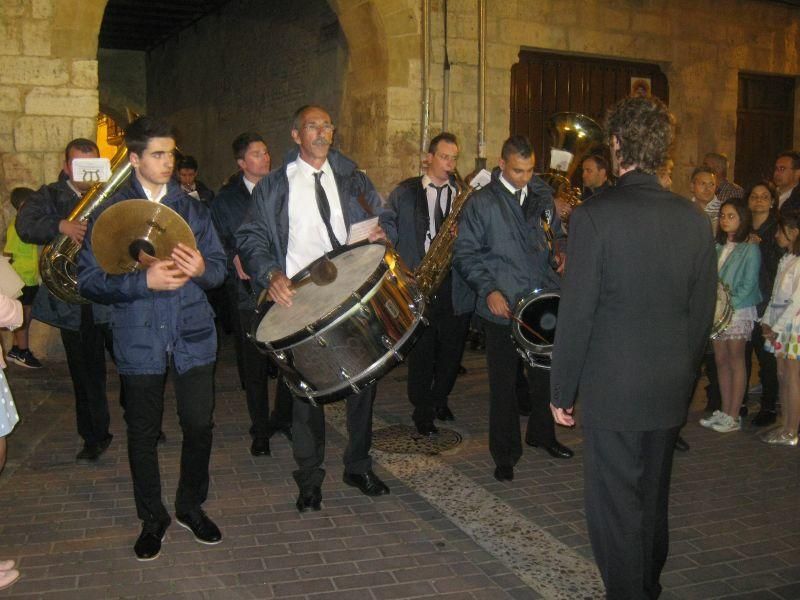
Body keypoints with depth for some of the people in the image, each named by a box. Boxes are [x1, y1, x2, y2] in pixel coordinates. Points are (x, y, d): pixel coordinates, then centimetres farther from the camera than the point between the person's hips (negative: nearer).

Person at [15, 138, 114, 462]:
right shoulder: (50, 197, 5)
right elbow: (25, 225, -14)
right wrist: (61, 225, -30)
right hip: (73, 304, 1)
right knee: (85, 375, 11)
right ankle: (95, 437, 26)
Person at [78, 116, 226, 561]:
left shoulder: (192, 208, 10)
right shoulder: (110, 213, 0)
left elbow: (220, 266, 9)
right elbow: (90, 281, -6)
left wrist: (202, 269, -14)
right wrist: (144, 281, -21)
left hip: (193, 335, 2)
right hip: (140, 341, -2)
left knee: (200, 425, 5)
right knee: (143, 434, 8)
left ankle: (192, 506, 28)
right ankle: (152, 518, 27)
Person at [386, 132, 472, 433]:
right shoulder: (404, 193, 5)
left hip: (454, 284, 2)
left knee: (451, 349, 11)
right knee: (421, 352, 3)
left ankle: (439, 400, 33)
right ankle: (422, 411, 18)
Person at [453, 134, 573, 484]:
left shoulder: (543, 196, 10)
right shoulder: (481, 202, -3)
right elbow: (465, 253, -5)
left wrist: (560, 255, 2)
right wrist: (488, 289, -15)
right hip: (502, 305, -4)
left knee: (545, 372, 14)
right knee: (503, 382, 4)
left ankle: (541, 433, 37)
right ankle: (505, 454, 18)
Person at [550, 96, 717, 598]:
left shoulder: (595, 217, -15)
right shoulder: (695, 219, 0)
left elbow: (576, 315, -14)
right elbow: (703, 312, 6)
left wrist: (562, 391, -4)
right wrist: (686, 377, 17)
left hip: (612, 390, -6)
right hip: (672, 391, 6)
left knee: (615, 508, 8)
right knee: (653, 502, 22)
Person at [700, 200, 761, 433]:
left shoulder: (750, 249, -5)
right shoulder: (719, 248, 11)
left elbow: (748, 286, -10)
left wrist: (729, 304, -17)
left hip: (739, 311, -5)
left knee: (736, 361, 0)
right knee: (721, 360, 8)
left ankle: (734, 416, 5)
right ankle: (724, 411, 17)